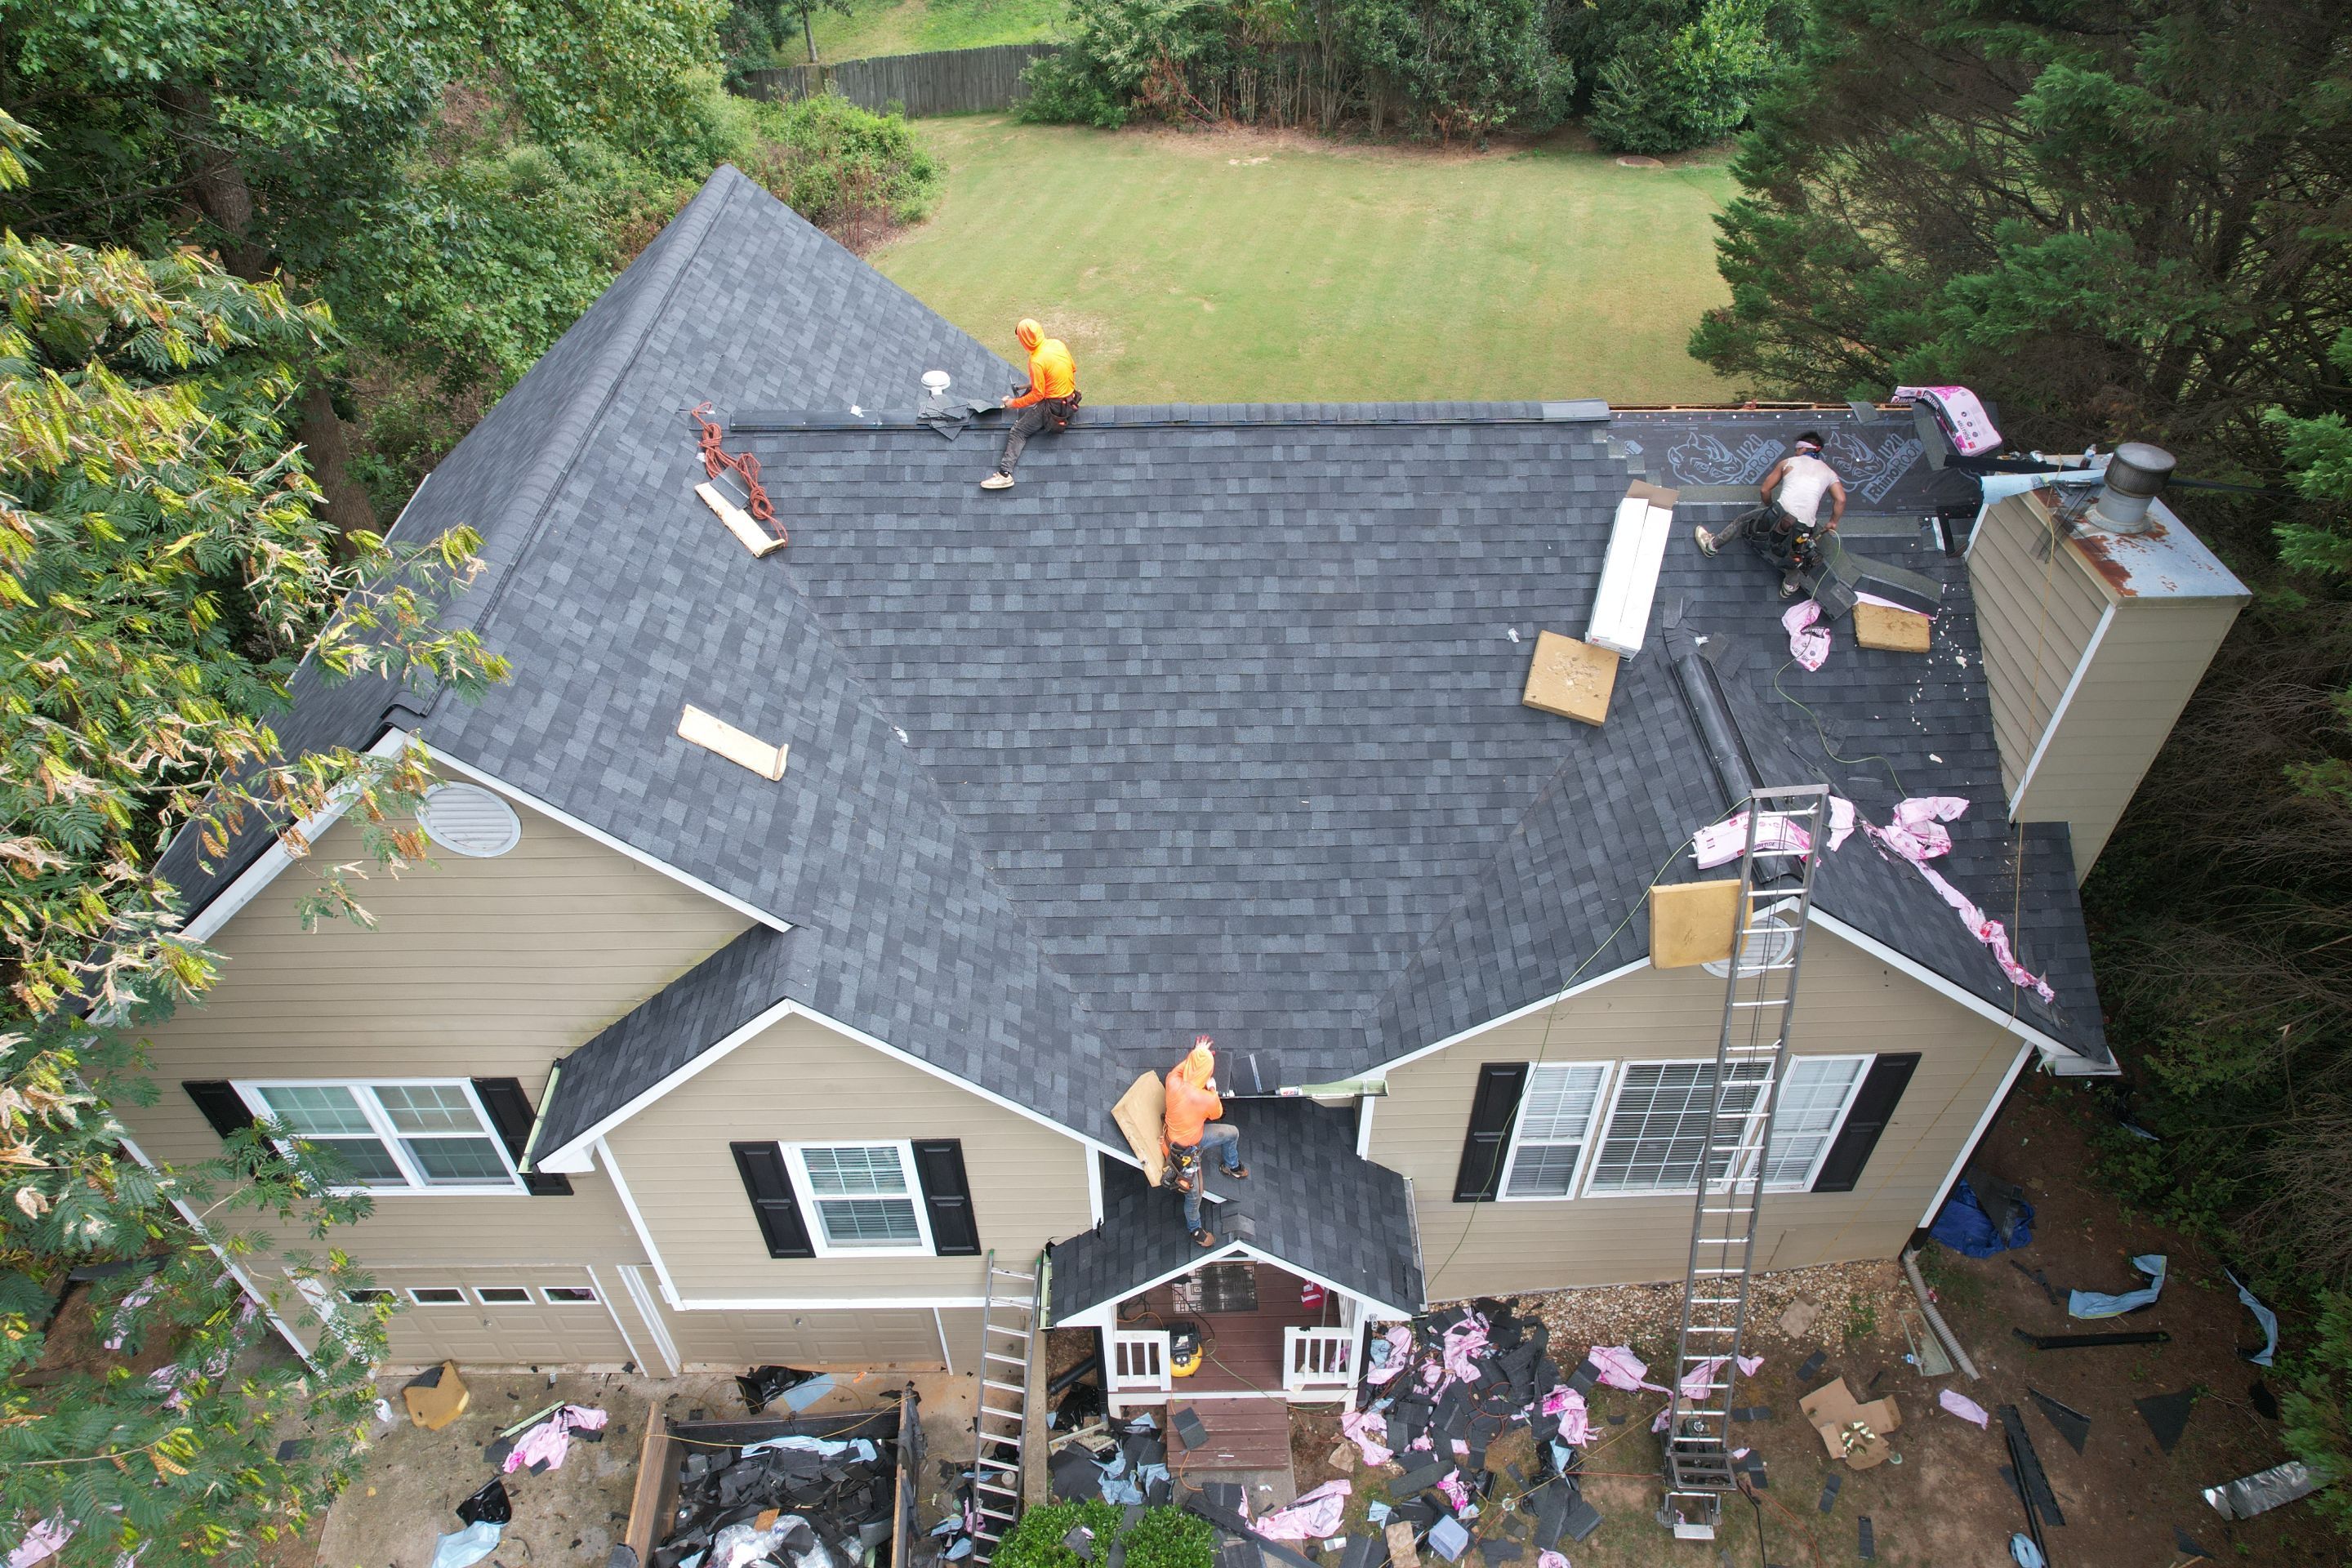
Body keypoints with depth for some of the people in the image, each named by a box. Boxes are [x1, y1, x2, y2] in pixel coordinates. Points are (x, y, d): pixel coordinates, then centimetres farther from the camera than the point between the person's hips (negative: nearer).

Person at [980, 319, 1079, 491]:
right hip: (1070, 397, 9)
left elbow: (1038, 395, -18)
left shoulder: (1037, 361, -24)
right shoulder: (1058, 344, -3)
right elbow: (1073, 368, 11)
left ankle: (1004, 473, -7)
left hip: (1052, 407, -9)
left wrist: (1014, 403, -7)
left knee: (1018, 432, -2)